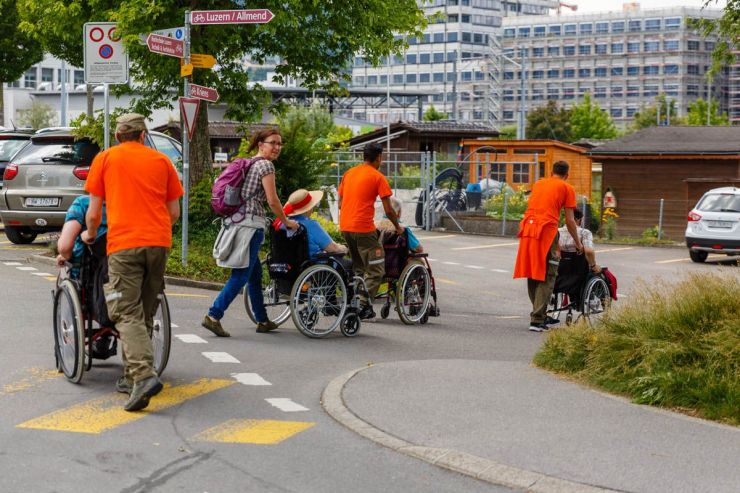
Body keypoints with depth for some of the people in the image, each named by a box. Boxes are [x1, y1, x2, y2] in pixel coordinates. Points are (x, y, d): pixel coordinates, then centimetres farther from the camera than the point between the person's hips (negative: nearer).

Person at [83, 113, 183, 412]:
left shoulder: (104, 159, 8)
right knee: (146, 313, 14)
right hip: (159, 242, 3)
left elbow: (94, 212, 7)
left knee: (128, 314, -6)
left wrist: (90, 235, 26)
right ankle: (132, 377, 19)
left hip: (123, 244, -3)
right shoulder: (161, 161, 14)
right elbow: (174, 213, 15)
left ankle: (144, 375, -25)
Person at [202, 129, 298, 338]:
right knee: (241, 275, -8)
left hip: (237, 221, 10)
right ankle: (213, 316, -13)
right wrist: (286, 222, 1)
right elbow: (272, 201, -11)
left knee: (255, 273, 16)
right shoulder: (266, 165, -8)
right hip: (251, 223, -10)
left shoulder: (250, 164, 19)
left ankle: (262, 321, 23)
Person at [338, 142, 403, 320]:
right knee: (375, 270, 0)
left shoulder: (349, 173, 13)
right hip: (363, 228, -7)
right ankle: (364, 306, -8)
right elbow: (388, 210, -6)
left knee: (357, 268, 19)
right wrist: (398, 227, 9)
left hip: (345, 227, 7)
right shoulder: (378, 177, -6)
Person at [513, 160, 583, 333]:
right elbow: (569, 221, 5)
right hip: (547, 232, -5)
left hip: (528, 229, 5)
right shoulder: (567, 188, 7)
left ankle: (539, 314, 21)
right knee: (547, 277, -2)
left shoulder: (538, 184, 22)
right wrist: (578, 243, 16)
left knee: (532, 275, 14)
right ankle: (537, 320, -10)